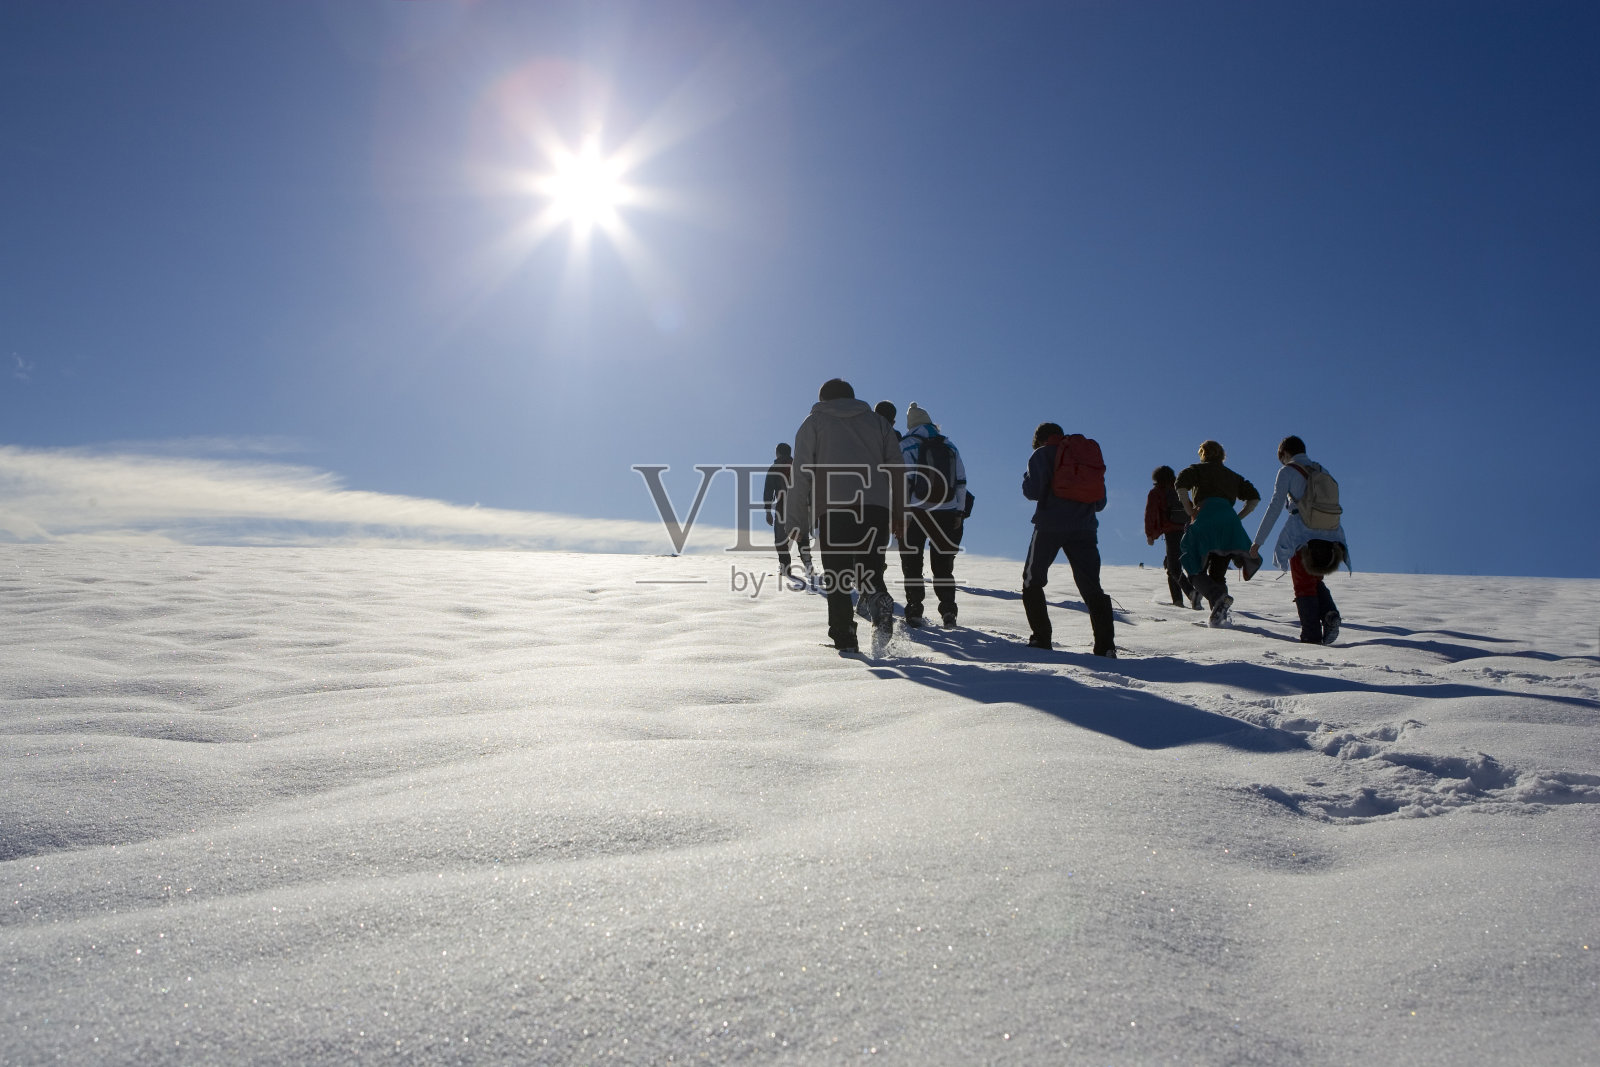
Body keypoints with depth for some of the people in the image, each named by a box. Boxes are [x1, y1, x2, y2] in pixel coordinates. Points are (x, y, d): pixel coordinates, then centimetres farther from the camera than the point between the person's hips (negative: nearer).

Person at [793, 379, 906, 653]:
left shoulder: (814, 422, 15)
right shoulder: (876, 421, 22)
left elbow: (802, 473, 5)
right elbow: (896, 468, 14)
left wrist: (799, 518, 6)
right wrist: (899, 511, 16)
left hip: (834, 508, -2)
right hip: (877, 507, 2)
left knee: (836, 577, 4)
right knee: (871, 570, 8)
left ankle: (844, 637, -4)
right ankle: (878, 599, -23)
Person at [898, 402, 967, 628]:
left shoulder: (906, 445, 0)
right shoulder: (950, 446, 11)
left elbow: (903, 481, -9)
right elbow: (961, 482, 9)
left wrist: (903, 512, -10)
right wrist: (960, 512, 11)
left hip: (916, 512, -3)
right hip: (946, 513, 3)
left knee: (912, 562, 8)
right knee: (942, 564, 13)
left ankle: (914, 610, 3)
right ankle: (948, 609, 2)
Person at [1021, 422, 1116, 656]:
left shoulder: (1042, 454, 4)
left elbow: (1033, 491, -8)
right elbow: (1100, 502, 19)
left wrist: (1027, 479, 14)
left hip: (1050, 526, -4)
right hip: (1084, 528, 4)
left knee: (1033, 580, 11)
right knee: (1091, 587, 1)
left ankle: (1041, 637, 3)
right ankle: (1105, 644, -11)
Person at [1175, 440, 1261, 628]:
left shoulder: (1198, 469, 15)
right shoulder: (1233, 476, 28)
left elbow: (1181, 484, -5)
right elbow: (1254, 498, 21)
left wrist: (1190, 512, 0)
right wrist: (1238, 517, 18)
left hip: (1205, 522, -4)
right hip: (1230, 525, 4)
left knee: (1196, 571, 2)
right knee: (1218, 573, 10)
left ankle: (1219, 597, -25)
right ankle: (1219, 616, -6)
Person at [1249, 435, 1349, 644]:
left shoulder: (1287, 472, 0)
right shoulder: (1321, 471, 17)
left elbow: (1275, 506, -7)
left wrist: (1258, 540, -6)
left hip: (1302, 535, -5)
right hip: (1329, 536, 5)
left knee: (1304, 586, 6)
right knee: (1316, 581, 22)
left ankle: (1312, 635, -2)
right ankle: (1329, 613, -5)